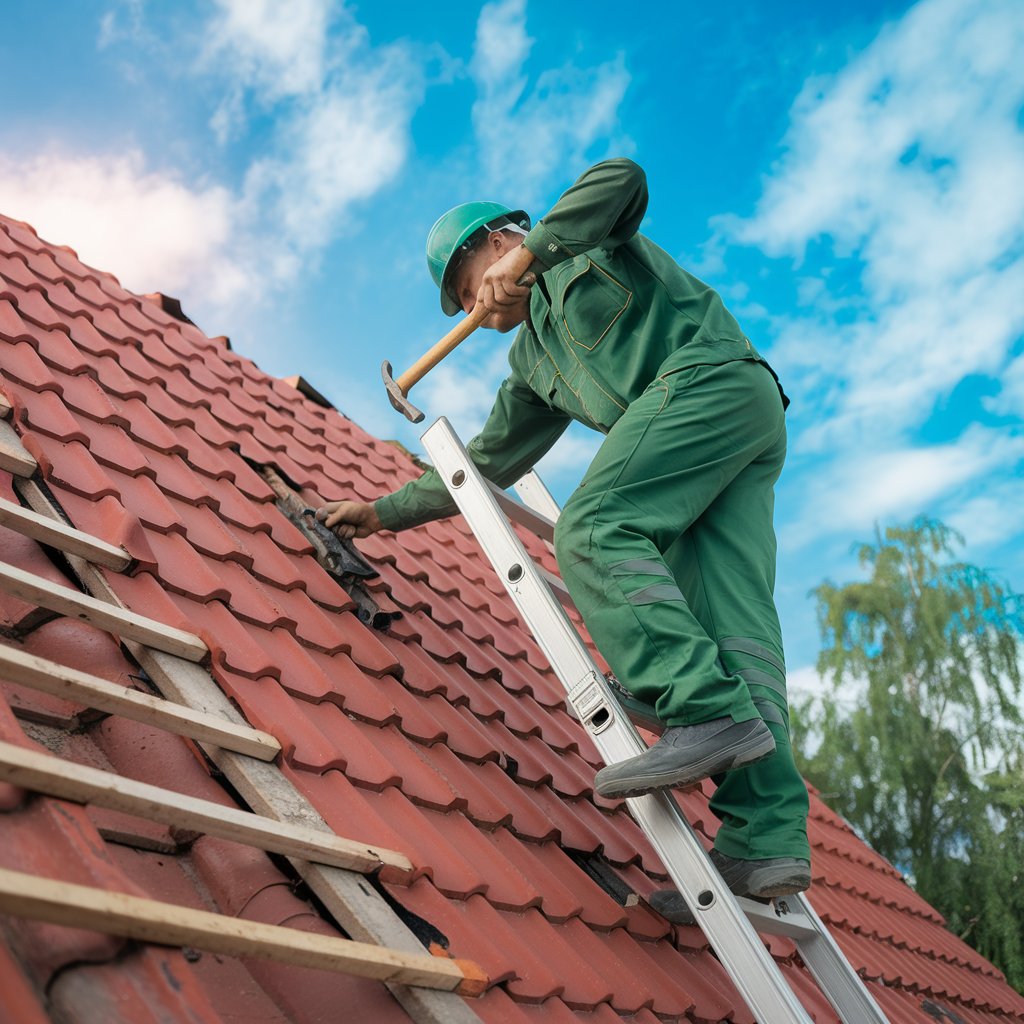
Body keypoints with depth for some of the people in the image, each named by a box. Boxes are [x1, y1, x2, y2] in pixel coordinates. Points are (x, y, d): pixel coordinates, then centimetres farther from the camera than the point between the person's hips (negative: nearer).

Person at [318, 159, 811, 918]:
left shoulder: (581, 240, 16)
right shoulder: (533, 358, 31)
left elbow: (624, 177, -7)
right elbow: (485, 465, 32)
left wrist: (529, 252, -7)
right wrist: (387, 512, 31)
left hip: (711, 377, -8)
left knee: (593, 532, -22)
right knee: (733, 623, -8)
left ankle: (711, 712, -37)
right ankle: (767, 835, -19)